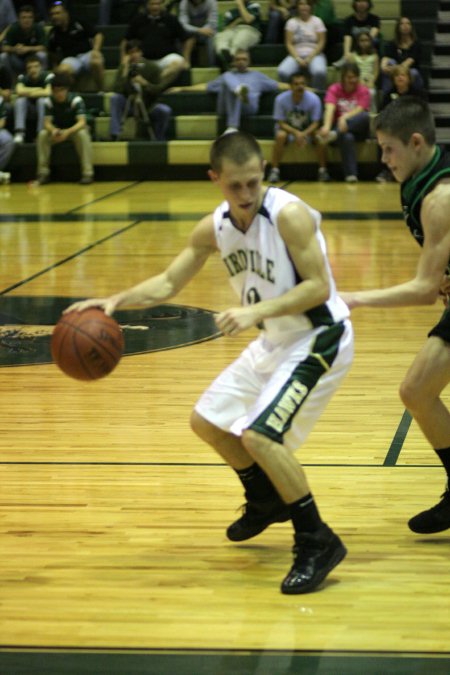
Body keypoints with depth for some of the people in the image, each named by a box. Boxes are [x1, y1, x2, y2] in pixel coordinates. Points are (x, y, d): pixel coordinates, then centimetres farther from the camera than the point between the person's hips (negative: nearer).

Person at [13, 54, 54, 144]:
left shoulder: (48, 76, -18)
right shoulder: (23, 77, -10)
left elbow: (48, 92, -33)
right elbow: (19, 91, -27)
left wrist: (28, 92, -21)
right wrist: (38, 90, -24)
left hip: (45, 107, -2)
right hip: (29, 110, 2)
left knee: (42, 100, -32)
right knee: (20, 99, -25)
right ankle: (19, 133, -29)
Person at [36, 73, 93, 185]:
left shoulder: (76, 100, -22)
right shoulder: (49, 102, -13)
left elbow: (81, 122, -30)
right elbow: (47, 122, -18)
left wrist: (68, 132, -48)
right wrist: (53, 130, -43)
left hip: (75, 130, -3)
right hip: (57, 131, 3)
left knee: (83, 134, -36)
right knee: (42, 134, -26)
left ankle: (87, 173, -33)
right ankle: (43, 173, -20)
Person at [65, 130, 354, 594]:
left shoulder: (289, 215, -24)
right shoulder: (214, 229, -1)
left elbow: (318, 286, -25)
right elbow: (167, 283, 6)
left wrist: (257, 311, -34)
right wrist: (116, 301, -10)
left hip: (318, 338, -9)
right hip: (274, 341, 9)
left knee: (259, 434, -24)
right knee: (208, 421, 17)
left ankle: (317, 543, -13)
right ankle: (267, 501, 40)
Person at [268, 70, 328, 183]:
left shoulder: (313, 99, -18)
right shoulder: (281, 99, -19)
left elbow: (315, 123, -14)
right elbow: (281, 123, -15)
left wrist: (304, 134, -33)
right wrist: (296, 133, -32)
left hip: (307, 130, 1)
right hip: (288, 129, -1)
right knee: (280, 135, -34)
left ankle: (322, 170, -16)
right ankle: (274, 170, -25)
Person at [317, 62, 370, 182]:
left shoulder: (363, 91, 3)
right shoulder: (334, 89, 1)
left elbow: (359, 110, -15)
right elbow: (330, 108, -18)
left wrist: (345, 117, -38)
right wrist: (327, 126, -38)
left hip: (357, 127, 1)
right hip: (339, 127, -1)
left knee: (365, 116, -34)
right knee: (347, 137, -38)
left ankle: (335, 134, -49)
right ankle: (350, 174, -40)